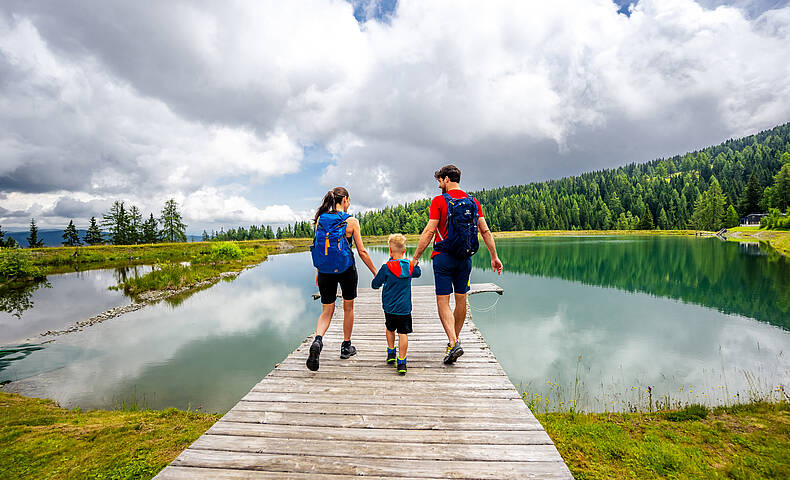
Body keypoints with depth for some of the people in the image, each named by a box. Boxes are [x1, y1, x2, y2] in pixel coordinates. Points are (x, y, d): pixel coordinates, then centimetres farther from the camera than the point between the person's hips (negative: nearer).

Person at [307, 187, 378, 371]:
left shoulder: (320, 219, 1)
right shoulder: (351, 221, -9)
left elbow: (318, 248, 6)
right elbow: (362, 251, -8)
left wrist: (318, 272, 17)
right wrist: (375, 272, 2)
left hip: (325, 271, 3)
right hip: (346, 271, -3)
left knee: (326, 311, 12)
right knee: (348, 308, 17)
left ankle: (317, 340, -14)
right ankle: (346, 347, 29)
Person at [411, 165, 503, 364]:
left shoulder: (439, 201, -7)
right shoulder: (473, 201, 7)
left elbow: (429, 232, -12)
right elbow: (485, 231, 6)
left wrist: (415, 258, -8)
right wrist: (494, 257, 12)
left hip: (444, 257, -5)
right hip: (466, 258, 5)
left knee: (443, 301, 0)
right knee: (461, 299, 15)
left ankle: (453, 343, -13)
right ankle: (455, 339, 30)